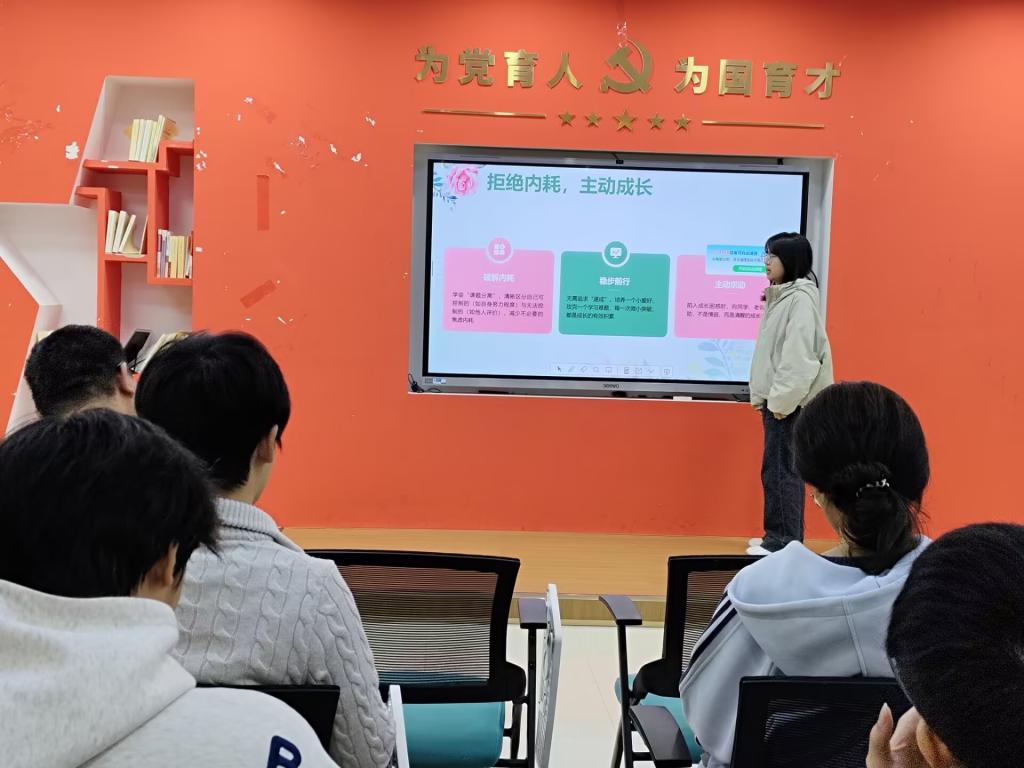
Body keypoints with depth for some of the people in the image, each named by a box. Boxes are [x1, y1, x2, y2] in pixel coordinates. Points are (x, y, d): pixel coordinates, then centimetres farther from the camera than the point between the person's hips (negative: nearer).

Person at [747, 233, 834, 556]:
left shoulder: (802, 298, -14)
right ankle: (783, 537, 21)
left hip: (791, 401, -10)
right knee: (778, 468, 13)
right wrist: (767, 396, 14)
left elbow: (799, 355, -21)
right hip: (777, 398, 10)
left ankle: (784, 541, 0)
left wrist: (782, 399, -21)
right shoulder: (780, 296, 16)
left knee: (780, 469, -7)